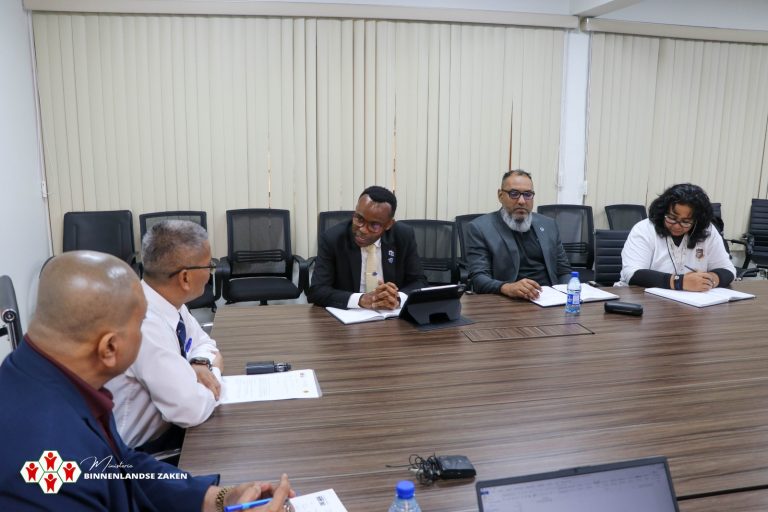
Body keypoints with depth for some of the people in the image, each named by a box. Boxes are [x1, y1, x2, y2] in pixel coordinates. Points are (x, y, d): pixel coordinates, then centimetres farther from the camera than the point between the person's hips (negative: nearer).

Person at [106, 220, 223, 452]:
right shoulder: (145, 326, -32)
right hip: (138, 451, -7)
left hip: (160, 424, 7)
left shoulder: (166, 301, -8)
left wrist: (201, 364, -12)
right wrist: (215, 369, -13)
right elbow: (191, 411, -31)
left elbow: (203, 342, 9)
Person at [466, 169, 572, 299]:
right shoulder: (480, 228, -2)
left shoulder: (548, 225, 13)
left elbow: (564, 270, 17)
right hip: (508, 302, -4)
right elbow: (478, 278, -10)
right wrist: (507, 288, -30)